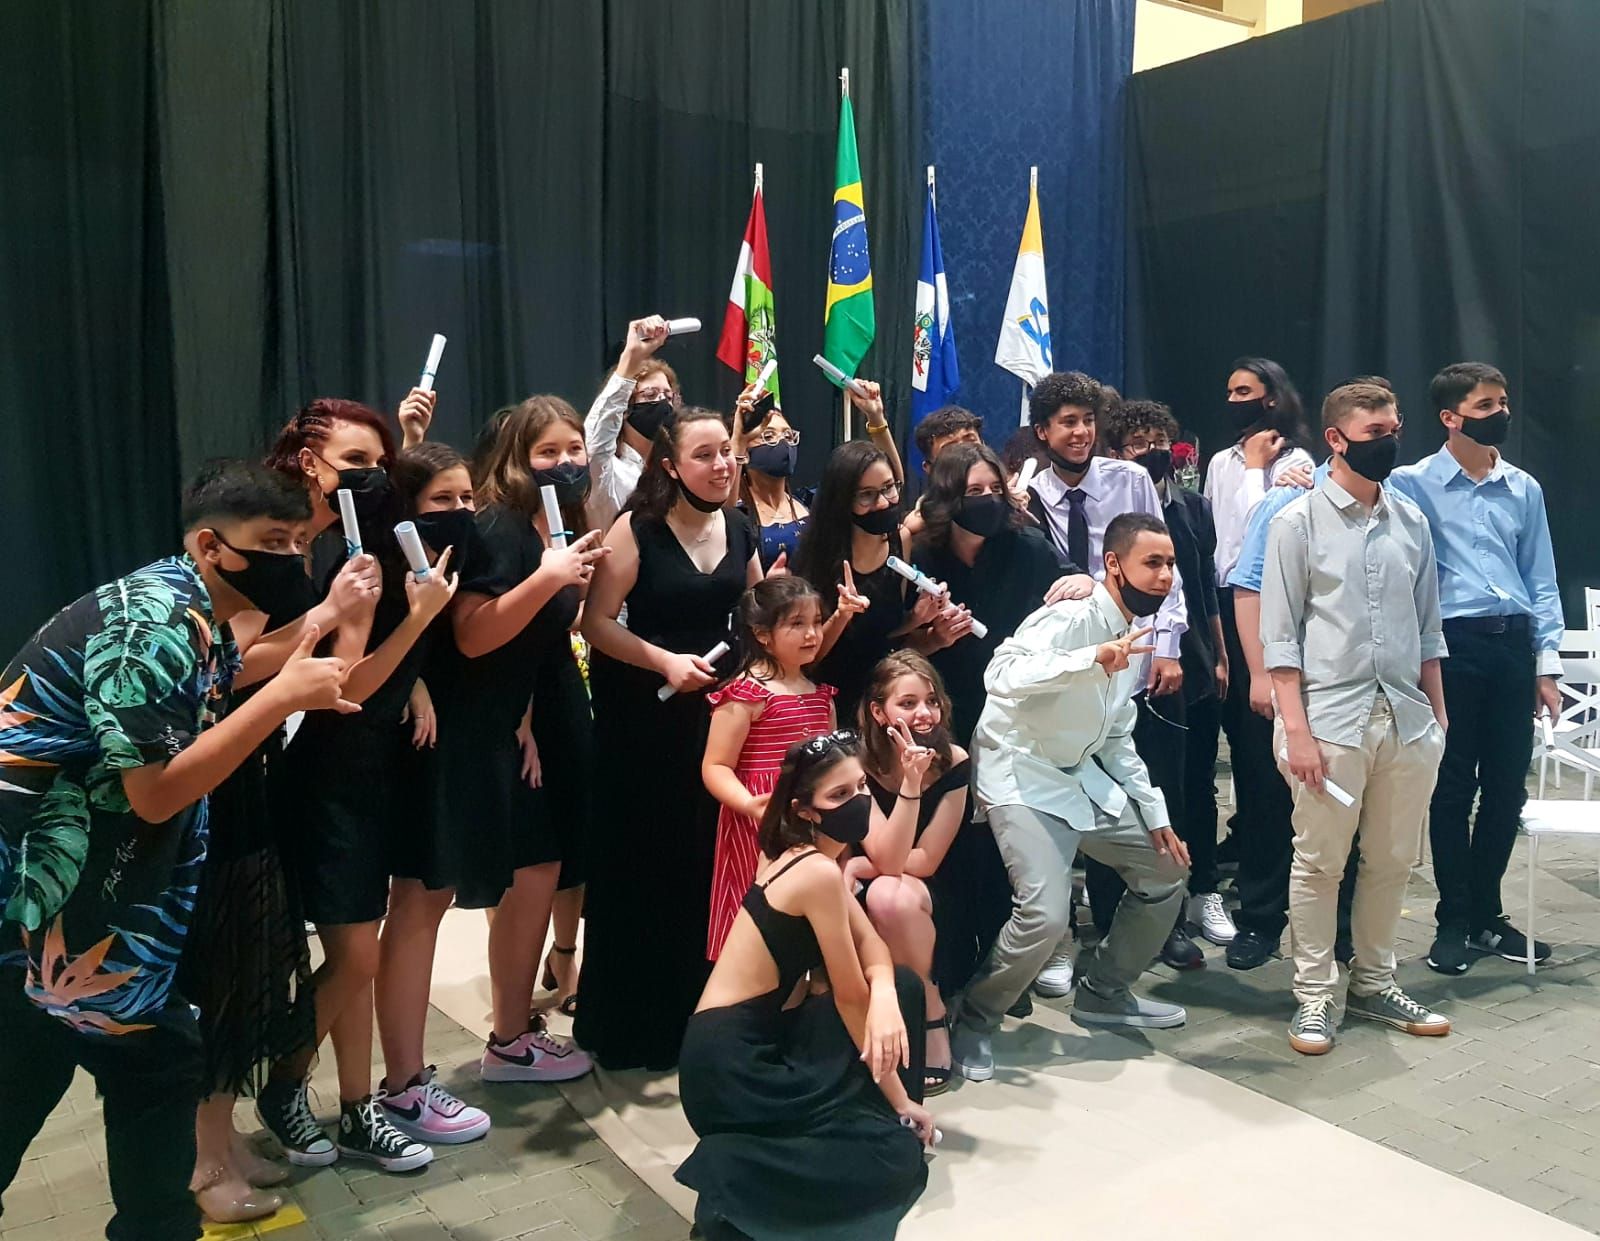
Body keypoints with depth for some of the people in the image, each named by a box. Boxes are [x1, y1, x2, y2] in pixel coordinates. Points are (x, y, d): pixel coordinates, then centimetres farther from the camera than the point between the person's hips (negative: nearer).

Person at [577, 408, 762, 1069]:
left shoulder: (740, 531, 7)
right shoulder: (636, 530, -9)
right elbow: (597, 623, -13)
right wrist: (666, 661, -21)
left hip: (721, 712, 5)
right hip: (645, 717, -4)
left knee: (709, 864, 9)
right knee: (642, 866, 3)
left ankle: (697, 1010, 26)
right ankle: (629, 1020, 18)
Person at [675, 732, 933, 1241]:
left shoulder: (802, 857, 8)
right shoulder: (818, 873, -20)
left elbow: (872, 949, 7)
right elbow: (850, 997, -14)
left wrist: (886, 995, -18)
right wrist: (900, 1099, -2)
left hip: (758, 1045, 9)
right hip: (730, 1071, -9)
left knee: (904, 985, 10)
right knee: (898, 1155, -7)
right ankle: (737, 1178, -1)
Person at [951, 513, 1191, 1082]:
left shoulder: (1135, 635, 9)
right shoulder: (1071, 617, -20)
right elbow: (1004, 674, -39)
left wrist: (1155, 813, 13)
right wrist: (1095, 657, -48)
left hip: (1083, 775, 9)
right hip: (1023, 777, -9)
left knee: (1167, 869, 14)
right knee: (1046, 914, -23)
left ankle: (1103, 991, 30)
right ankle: (973, 1023, 3)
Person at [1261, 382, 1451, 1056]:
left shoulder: (1411, 520, 9)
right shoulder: (1298, 521, -3)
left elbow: (1428, 626, 14)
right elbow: (1280, 634, -5)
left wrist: (1438, 715, 11)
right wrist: (1296, 730, -11)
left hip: (1406, 716, 4)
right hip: (1332, 715, -4)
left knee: (1392, 860, 13)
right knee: (1319, 862, 3)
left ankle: (1374, 982, 29)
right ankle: (1314, 994, 17)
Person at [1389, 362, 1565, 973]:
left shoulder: (1524, 488, 11)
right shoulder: (1412, 483, -2)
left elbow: (1541, 580, 13)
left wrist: (1547, 664, 8)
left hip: (1512, 644, 4)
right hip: (1451, 645, -4)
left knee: (1507, 786, 9)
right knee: (1453, 788, 2)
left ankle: (1486, 914, 24)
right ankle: (1454, 921, 15)